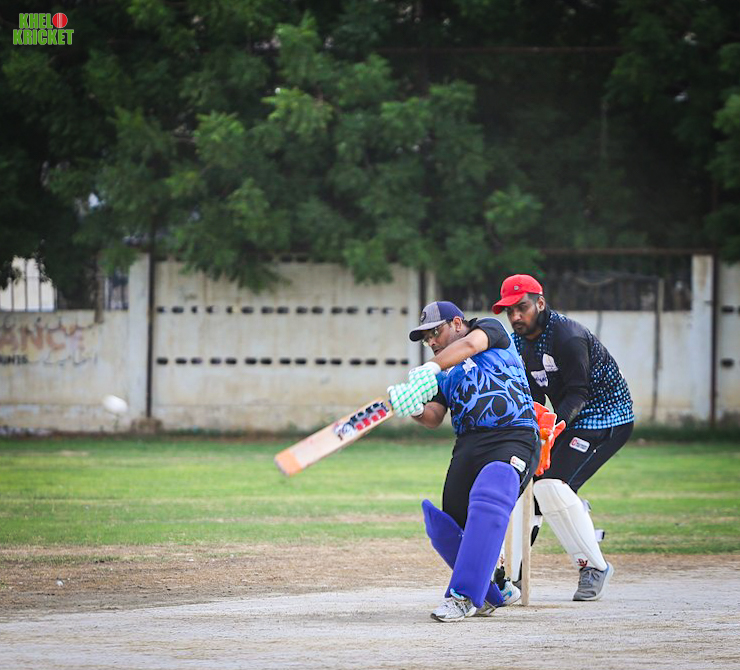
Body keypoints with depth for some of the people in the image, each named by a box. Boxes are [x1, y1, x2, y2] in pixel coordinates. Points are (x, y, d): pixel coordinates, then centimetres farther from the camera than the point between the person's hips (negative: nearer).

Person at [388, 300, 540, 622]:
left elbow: (470, 344, -12)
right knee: (445, 528, -3)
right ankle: (494, 593, 17)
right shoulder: (444, 374, 25)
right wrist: (414, 409, -12)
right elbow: (434, 417, 10)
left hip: (514, 438, -7)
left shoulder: (490, 329, 11)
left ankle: (465, 596, -31)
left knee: (487, 501, -30)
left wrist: (429, 368, -25)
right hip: (468, 446, 7)